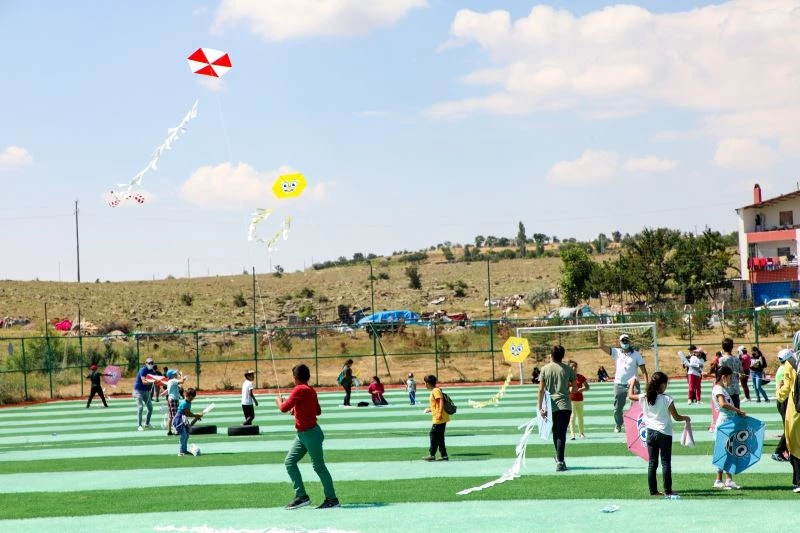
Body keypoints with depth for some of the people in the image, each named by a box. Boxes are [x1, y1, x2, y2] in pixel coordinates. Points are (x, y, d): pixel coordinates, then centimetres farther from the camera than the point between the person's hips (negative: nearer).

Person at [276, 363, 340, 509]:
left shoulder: (300, 390, -17)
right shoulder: (310, 390, 11)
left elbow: (284, 408, -19)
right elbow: (318, 411, 21)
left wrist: (279, 400, 2)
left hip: (311, 433, -10)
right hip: (302, 434, 10)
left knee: (319, 466, -3)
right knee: (290, 462, 8)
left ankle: (332, 499, 5)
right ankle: (301, 496, 8)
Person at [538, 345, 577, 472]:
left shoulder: (545, 369, 1)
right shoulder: (568, 369, 1)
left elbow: (541, 390, -2)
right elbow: (575, 389, 4)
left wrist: (540, 407, 2)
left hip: (551, 406, 2)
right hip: (564, 405, -2)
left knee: (555, 433, 17)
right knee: (562, 433, -5)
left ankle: (559, 458, 32)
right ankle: (560, 462, -14)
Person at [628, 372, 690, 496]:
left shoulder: (644, 398, -1)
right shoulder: (667, 399, -12)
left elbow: (630, 396, 18)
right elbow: (676, 417, -6)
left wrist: (632, 383, 32)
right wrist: (686, 418, 14)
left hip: (650, 432, 4)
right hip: (664, 433, -4)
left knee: (652, 463, 8)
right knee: (666, 463, 3)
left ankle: (653, 490, 9)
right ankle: (668, 490, 4)